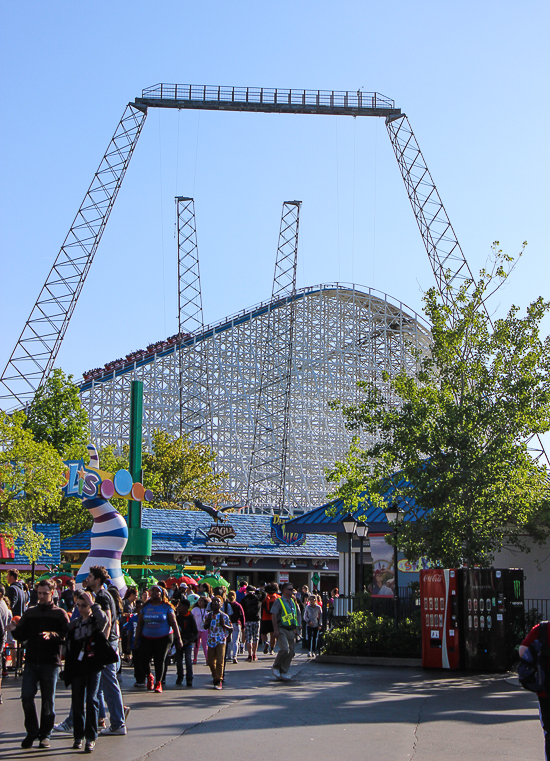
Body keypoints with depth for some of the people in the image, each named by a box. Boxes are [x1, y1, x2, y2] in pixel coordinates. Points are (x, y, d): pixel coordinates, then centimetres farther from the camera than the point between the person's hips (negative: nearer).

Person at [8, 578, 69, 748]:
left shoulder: (60, 614, 2)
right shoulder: (29, 613, 14)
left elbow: (68, 635, -8)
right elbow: (22, 636, 11)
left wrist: (52, 635, -23)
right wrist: (14, 630, -9)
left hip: (50, 663, -3)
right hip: (31, 662, 3)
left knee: (48, 700, 2)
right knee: (26, 696, -4)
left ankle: (45, 734, 14)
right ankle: (32, 732, 11)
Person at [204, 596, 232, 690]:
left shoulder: (224, 616, -3)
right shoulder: (208, 615, 8)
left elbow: (231, 629, 1)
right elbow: (205, 627, 21)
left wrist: (224, 625, -17)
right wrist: (207, 622, -1)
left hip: (221, 641, -4)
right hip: (211, 641, 4)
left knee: (220, 661, -10)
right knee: (210, 662, 7)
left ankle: (219, 681, -5)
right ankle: (215, 678, 27)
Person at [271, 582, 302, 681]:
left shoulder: (293, 602, 16)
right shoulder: (278, 601, -5)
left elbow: (298, 615, 23)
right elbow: (274, 615, -9)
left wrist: (297, 628, 15)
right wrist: (276, 630, -15)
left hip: (291, 630, 7)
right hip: (282, 629, -7)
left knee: (291, 651, 2)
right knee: (284, 649, -19)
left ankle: (283, 672, 11)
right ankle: (276, 666, 4)